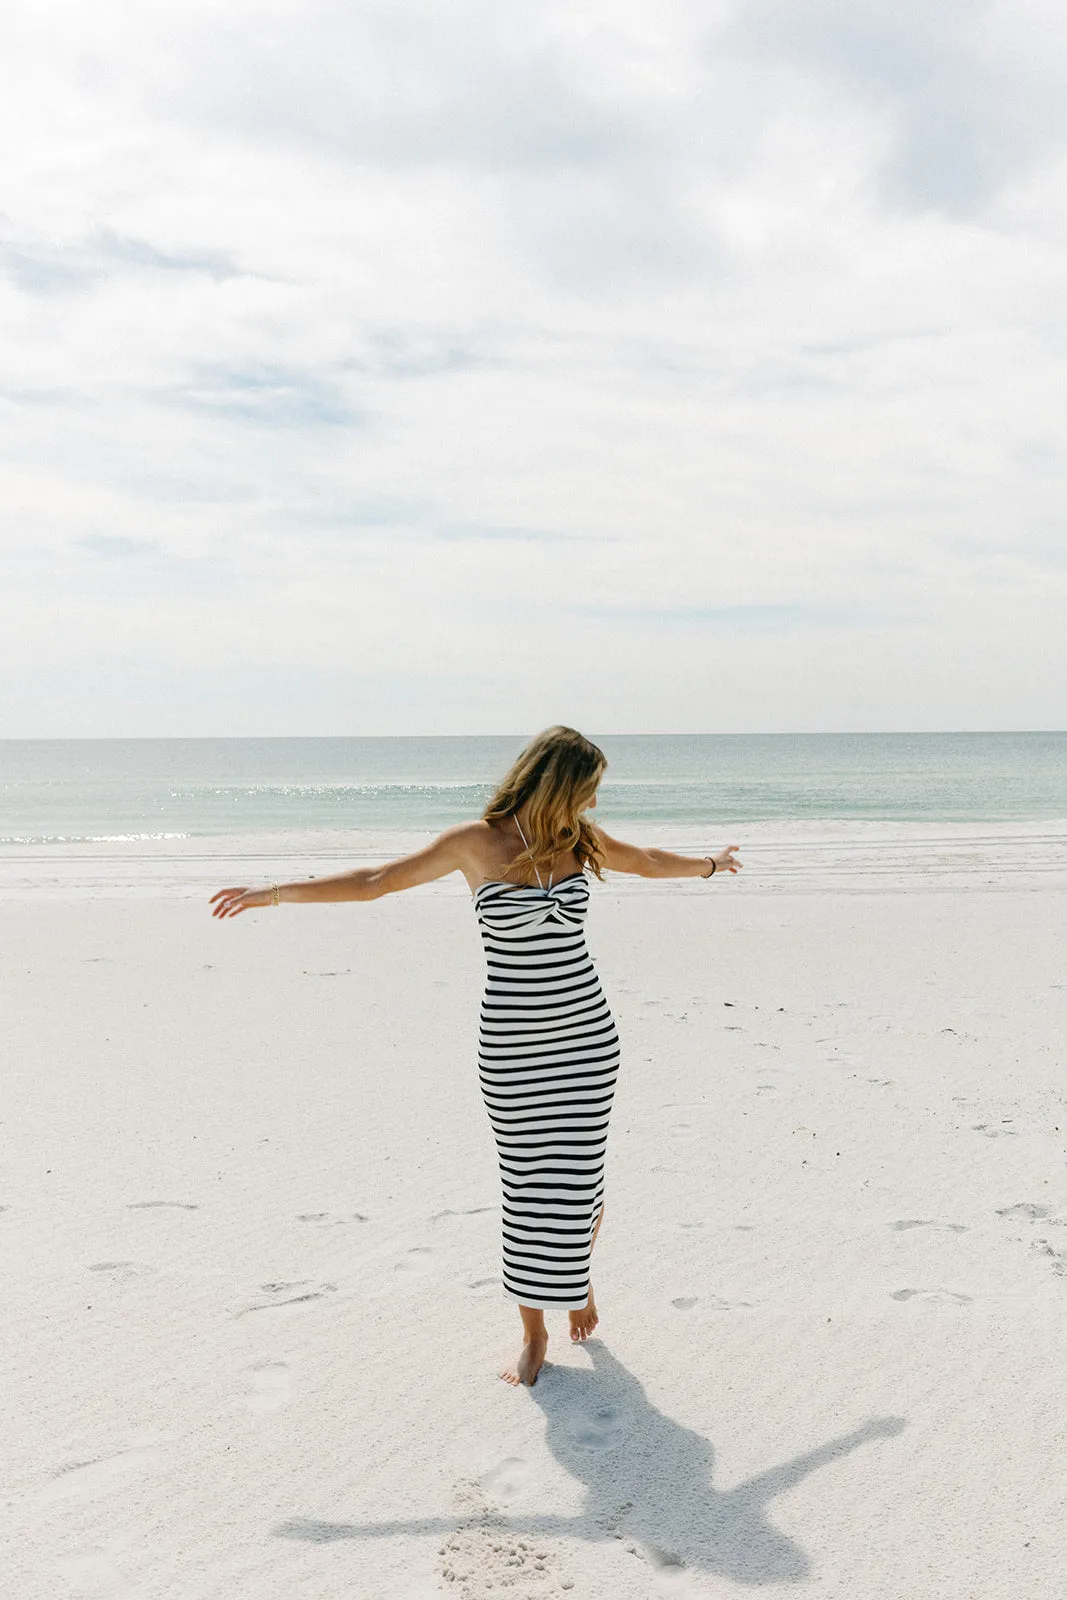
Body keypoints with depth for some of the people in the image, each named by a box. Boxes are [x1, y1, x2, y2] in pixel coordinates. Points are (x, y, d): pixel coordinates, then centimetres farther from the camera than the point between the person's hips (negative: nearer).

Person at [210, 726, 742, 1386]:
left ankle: (578, 1277, 39)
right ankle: (534, 1334, 22)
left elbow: (648, 861, 24)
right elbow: (376, 880, -6)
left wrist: (709, 863, 41)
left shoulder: (580, 838, 4)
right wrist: (278, 891, -12)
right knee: (526, 1187, 4)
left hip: (587, 1034, 3)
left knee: (581, 1181, 7)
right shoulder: (476, 842, -7)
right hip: (512, 1043, -2)